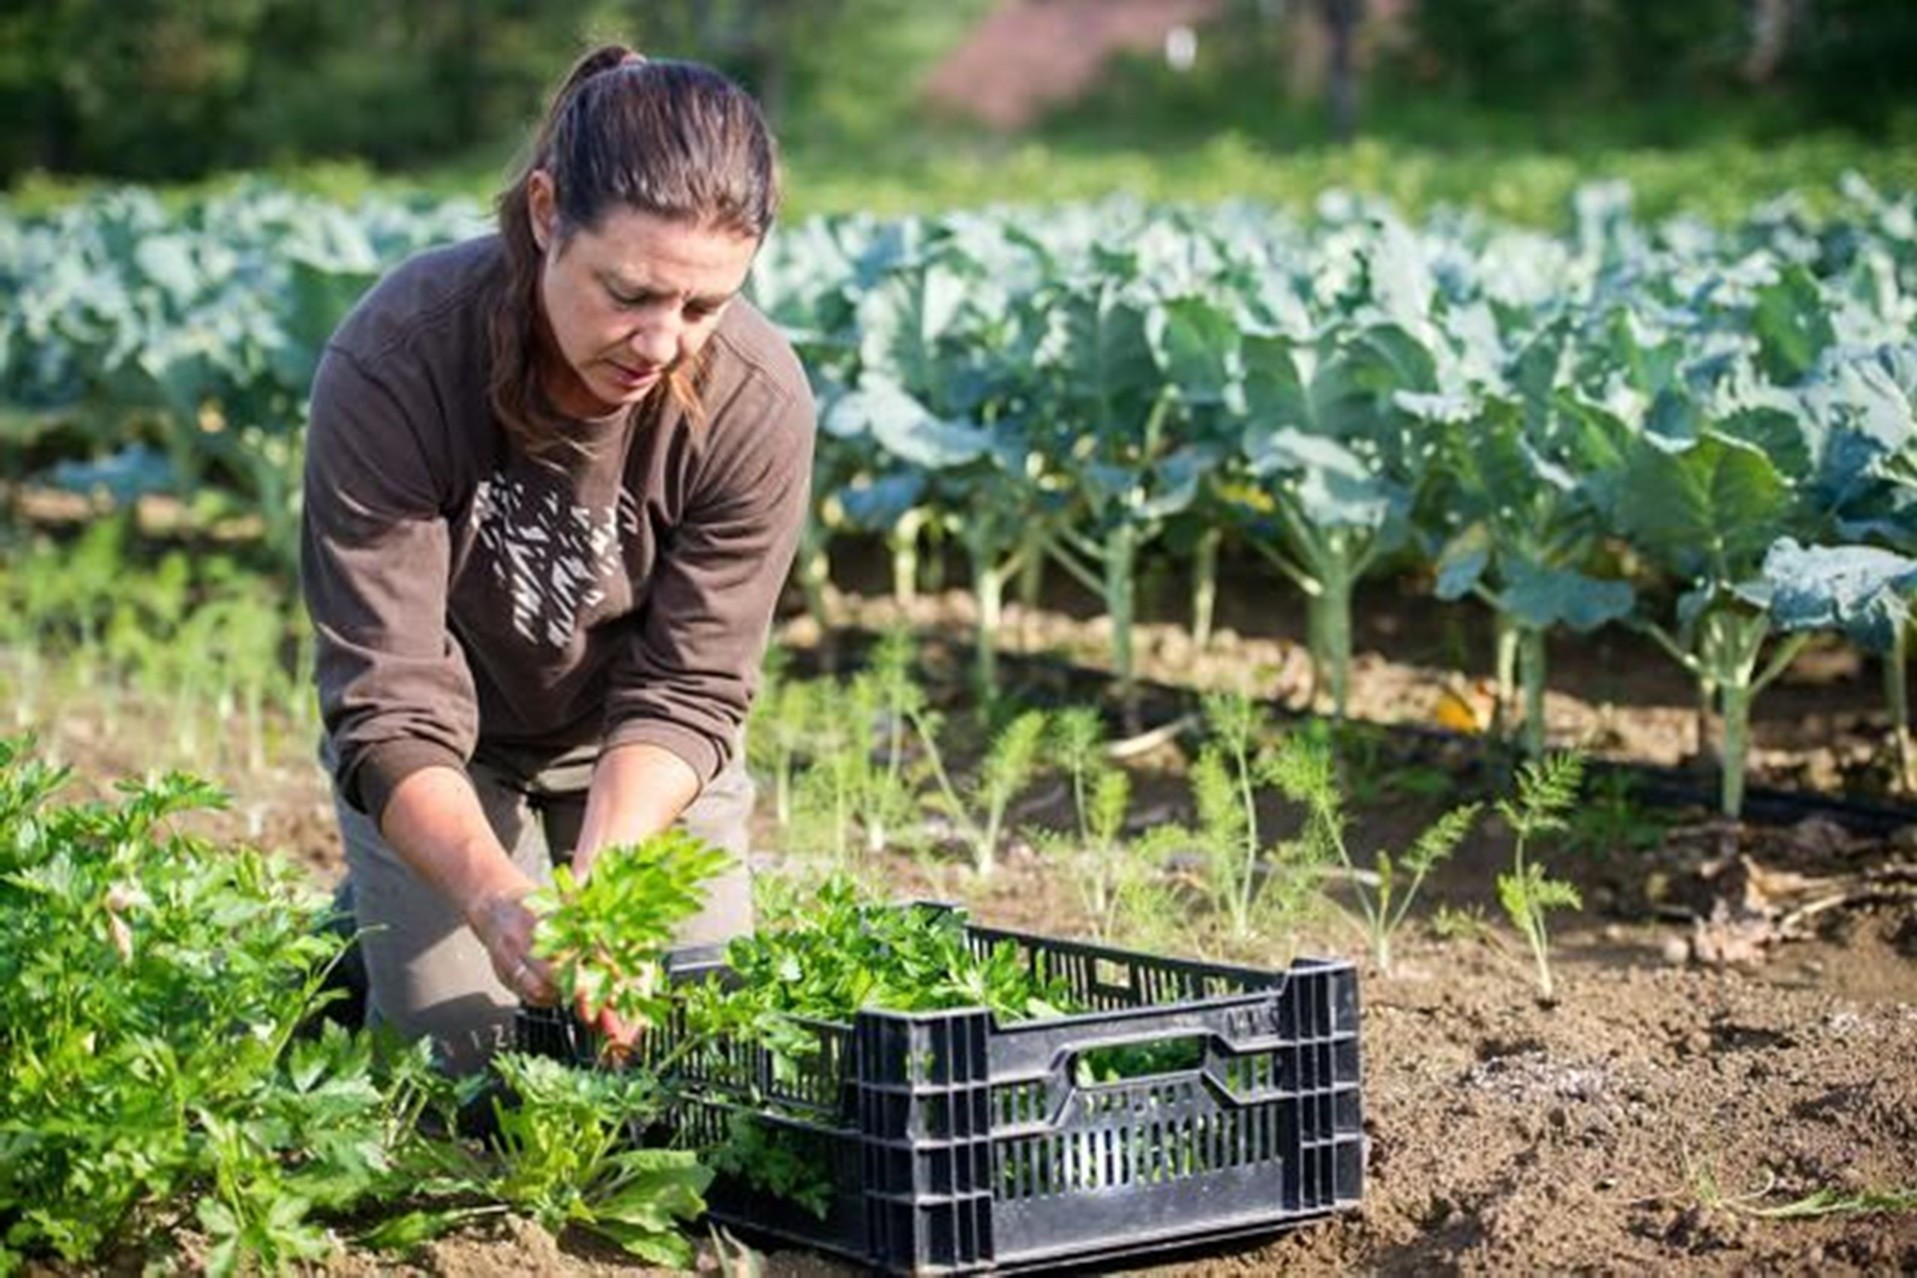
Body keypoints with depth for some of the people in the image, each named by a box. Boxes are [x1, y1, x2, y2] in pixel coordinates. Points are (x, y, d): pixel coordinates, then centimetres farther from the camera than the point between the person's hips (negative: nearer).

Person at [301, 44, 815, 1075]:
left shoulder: (757, 401, -29)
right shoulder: (389, 365, -33)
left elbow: (685, 693, -21)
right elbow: (389, 709, -32)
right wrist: (492, 895, -50)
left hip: (636, 758, 2)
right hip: (444, 757, -2)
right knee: (464, 1056, -5)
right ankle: (363, 935, 27)